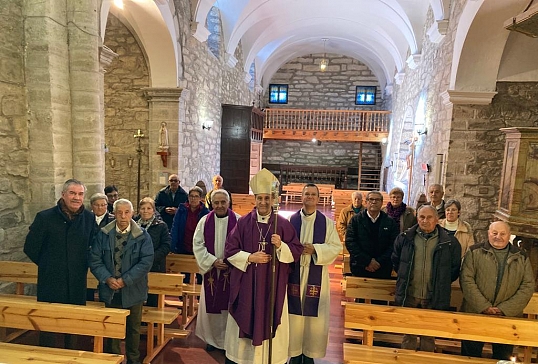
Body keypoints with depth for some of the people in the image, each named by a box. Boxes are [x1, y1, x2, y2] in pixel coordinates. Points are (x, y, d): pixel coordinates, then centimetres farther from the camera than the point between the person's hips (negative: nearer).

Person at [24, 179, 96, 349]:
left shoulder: (89, 218, -1)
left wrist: (82, 266, 7)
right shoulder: (45, 217, -9)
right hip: (50, 282, -3)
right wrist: (47, 265, 6)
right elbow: (30, 248, -1)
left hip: (77, 283, 3)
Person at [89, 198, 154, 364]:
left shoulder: (142, 236, -7)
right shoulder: (102, 234, -1)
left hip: (133, 291, -1)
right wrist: (108, 279, -15)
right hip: (110, 291, 1)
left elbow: (146, 262, -13)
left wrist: (125, 280, -18)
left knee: (133, 328, 15)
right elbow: (95, 260, -3)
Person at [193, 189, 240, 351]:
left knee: (229, 305, 6)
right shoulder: (205, 221, 0)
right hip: (211, 271, 2)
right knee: (211, 306, 10)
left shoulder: (238, 221, -7)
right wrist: (213, 261, -12)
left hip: (231, 271, -2)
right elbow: (197, 244, -2)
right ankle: (212, 339, 29)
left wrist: (230, 263, -15)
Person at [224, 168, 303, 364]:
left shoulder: (283, 224, -2)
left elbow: (296, 252, -3)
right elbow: (229, 250, 0)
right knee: (245, 321, 9)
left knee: (271, 323, 6)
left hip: (273, 285, 0)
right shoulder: (243, 222, 0)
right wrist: (250, 257, -14)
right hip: (246, 283, 1)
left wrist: (280, 246, -21)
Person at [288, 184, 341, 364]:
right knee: (294, 314, 5)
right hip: (295, 274, 0)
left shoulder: (327, 223, 3)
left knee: (314, 316, 6)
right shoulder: (291, 220, 3)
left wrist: (315, 249, -15)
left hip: (316, 276, 0)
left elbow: (336, 247, -1)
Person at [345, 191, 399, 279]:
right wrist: (367, 261, -12)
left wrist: (379, 262, -12)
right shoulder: (356, 220, 2)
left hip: (383, 270, 1)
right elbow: (350, 242, -5)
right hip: (359, 268, 0)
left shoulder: (390, 222, 5)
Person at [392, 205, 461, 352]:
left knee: (429, 335, 15)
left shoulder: (449, 242, -6)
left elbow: (455, 268, 5)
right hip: (409, 295, 1)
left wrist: (441, 283, 5)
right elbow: (396, 261, 12)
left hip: (434, 298, -1)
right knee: (408, 334, 16)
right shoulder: (404, 238, -3)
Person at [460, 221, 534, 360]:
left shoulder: (521, 257, 7)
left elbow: (528, 286, 1)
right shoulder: (475, 252, -1)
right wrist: (484, 307, -15)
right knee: (470, 355, 9)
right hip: (475, 314, -2)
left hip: (508, 317, 2)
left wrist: (505, 309, -9)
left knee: (503, 358, 15)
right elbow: (466, 280, -7)